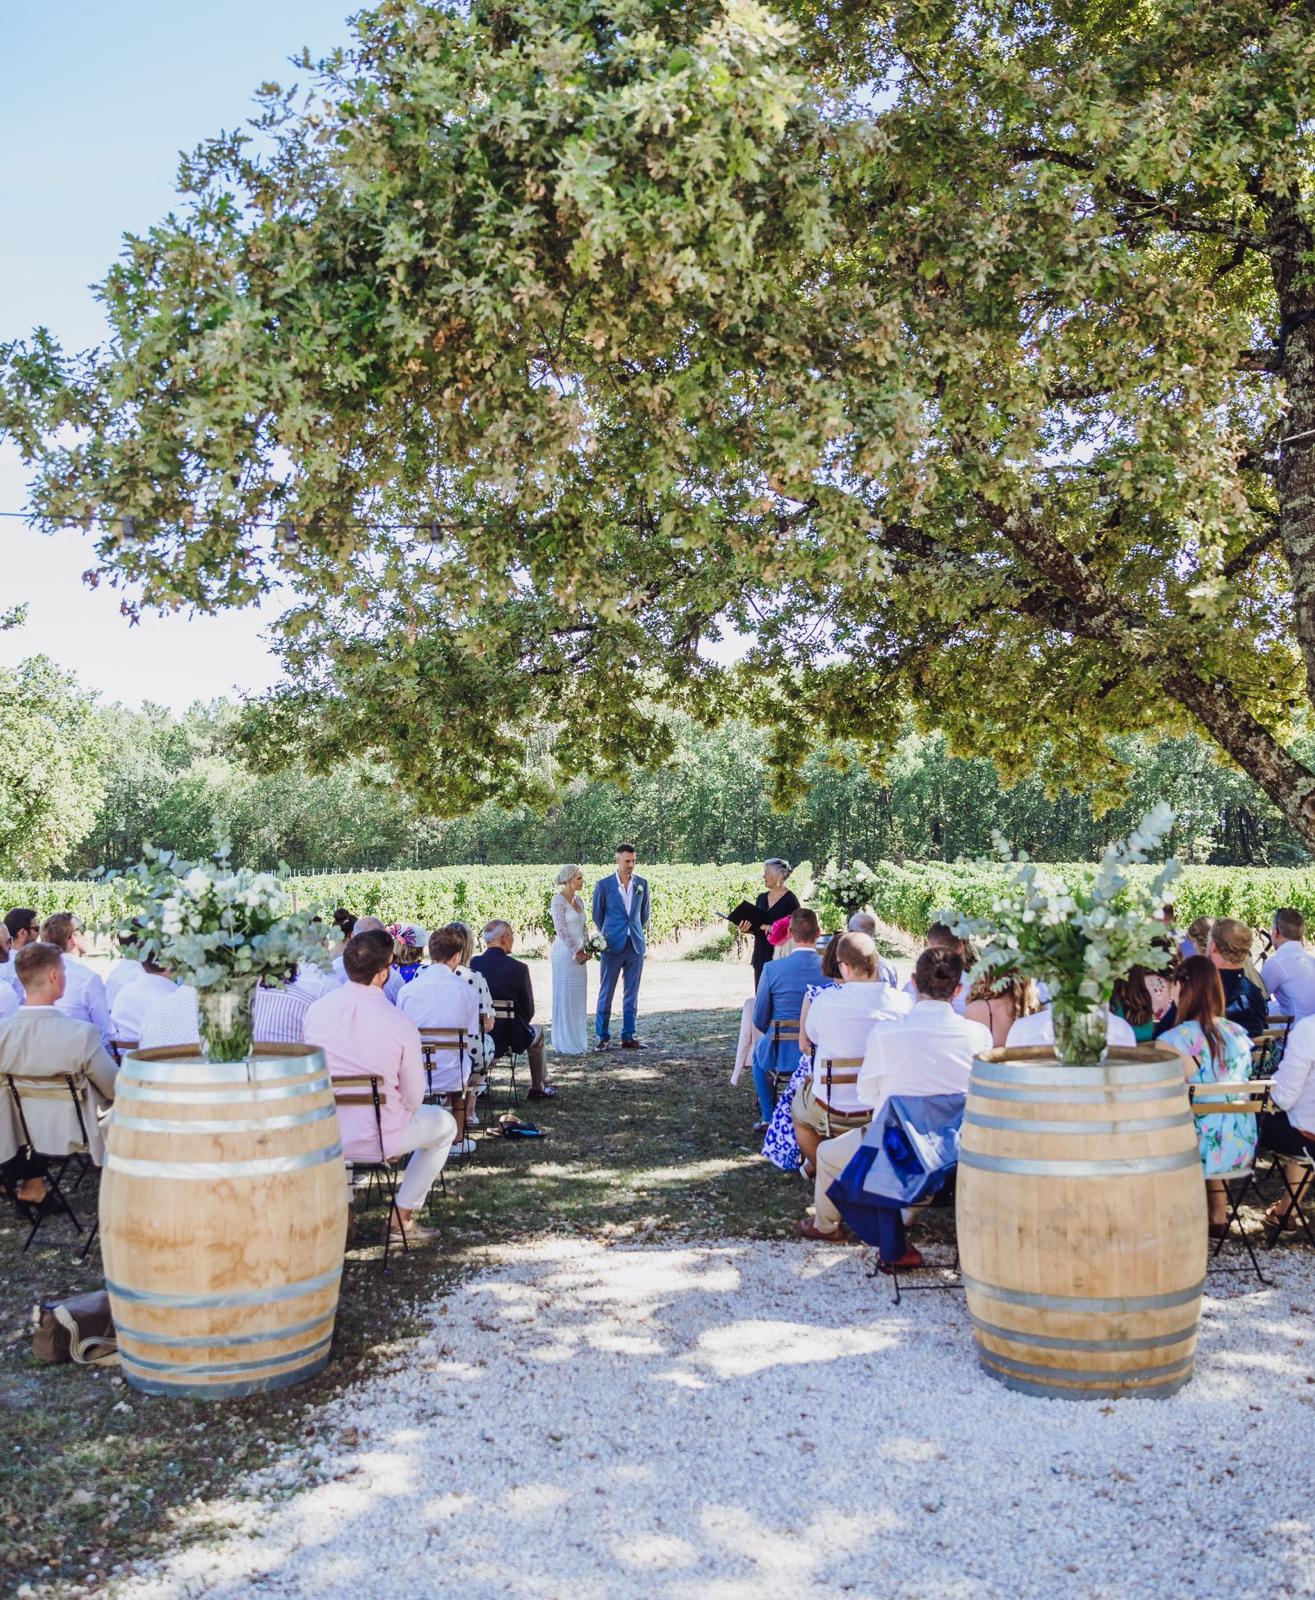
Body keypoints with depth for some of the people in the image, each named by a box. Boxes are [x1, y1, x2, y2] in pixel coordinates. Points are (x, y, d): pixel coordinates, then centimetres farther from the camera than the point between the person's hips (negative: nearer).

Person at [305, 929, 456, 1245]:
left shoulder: (317, 1009, -6)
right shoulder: (401, 1024, -16)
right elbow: (413, 1098, -7)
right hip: (375, 1138, -4)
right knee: (444, 1124, 22)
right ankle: (402, 1219, 21)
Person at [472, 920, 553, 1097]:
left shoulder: (472, 964, -10)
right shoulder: (518, 968, -18)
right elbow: (529, 1011, -9)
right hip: (512, 1038, -3)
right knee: (537, 1031, 30)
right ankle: (538, 1088, 37)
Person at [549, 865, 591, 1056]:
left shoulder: (579, 900, 13)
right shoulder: (558, 900, -10)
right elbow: (561, 929, -15)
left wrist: (586, 949, 2)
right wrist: (576, 952, -15)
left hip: (579, 954, 7)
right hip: (565, 952, -7)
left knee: (578, 998, 10)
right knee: (565, 997, -1)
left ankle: (576, 1041, 17)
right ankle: (564, 1044, 5)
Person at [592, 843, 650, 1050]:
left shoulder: (642, 884, 6)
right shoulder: (604, 885, -3)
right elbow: (597, 915, 7)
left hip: (636, 945, 3)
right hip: (612, 946, -3)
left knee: (632, 993, 6)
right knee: (606, 992, 1)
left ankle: (628, 1036, 12)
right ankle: (602, 1035, 11)